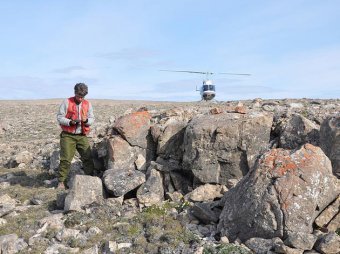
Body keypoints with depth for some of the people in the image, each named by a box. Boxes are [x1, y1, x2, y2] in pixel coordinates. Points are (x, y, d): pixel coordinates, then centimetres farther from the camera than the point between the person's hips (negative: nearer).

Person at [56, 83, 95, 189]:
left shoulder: (88, 104, 8)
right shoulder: (67, 102, -3)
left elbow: (92, 119, 8)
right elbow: (59, 117, -5)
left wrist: (86, 120, -15)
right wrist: (70, 122, -20)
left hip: (82, 136, 3)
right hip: (68, 135, -3)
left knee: (88, 158, 2)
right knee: (66, 159, -6)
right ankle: (61, 182, 2)